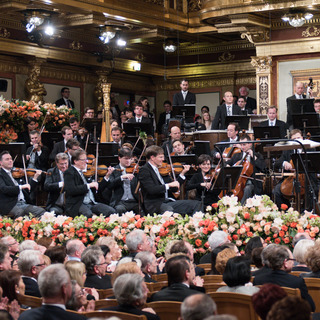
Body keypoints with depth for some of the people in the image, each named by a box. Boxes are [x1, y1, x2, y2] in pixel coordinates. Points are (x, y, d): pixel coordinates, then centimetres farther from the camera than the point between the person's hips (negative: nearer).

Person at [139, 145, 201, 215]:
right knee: (168, 209, -40)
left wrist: (182, 173, 8)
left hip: (168, 201, 7)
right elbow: (151, 189, -20)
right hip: (155, 204, -7)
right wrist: (169, 185, -23)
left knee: (196, 203, -2)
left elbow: (173, 189, 16)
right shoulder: (144, 170, -6)